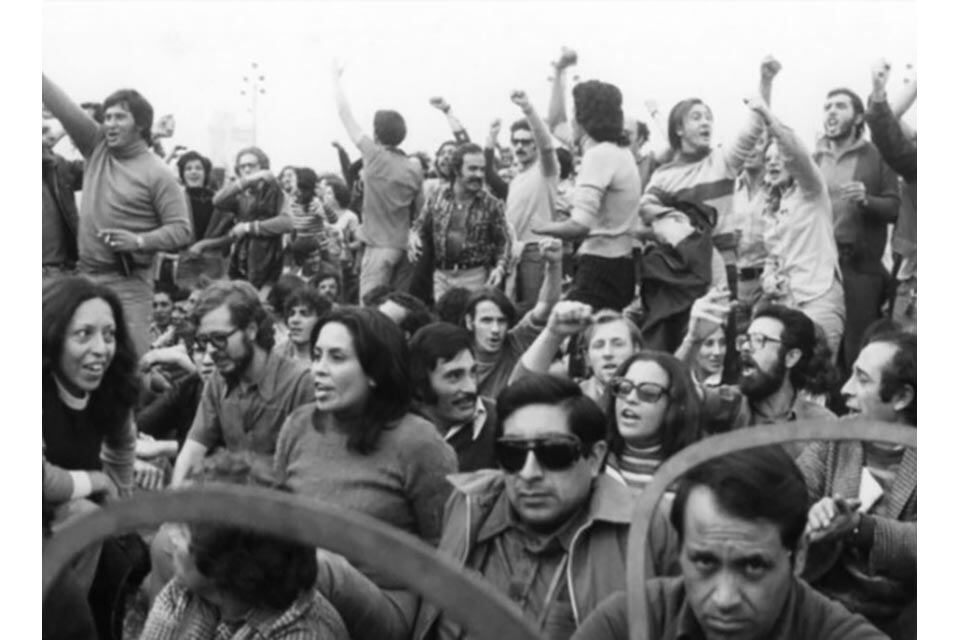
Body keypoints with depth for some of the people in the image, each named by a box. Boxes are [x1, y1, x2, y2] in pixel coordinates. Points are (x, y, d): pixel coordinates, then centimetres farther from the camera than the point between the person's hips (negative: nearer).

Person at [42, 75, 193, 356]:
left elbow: (182, 229, -11)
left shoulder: (158, 173, -8)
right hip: (86, 275, 6)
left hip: (127, 282, -6)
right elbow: (64, 107, 2)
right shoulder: (97, 146, 7)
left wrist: (139, 241, -24)